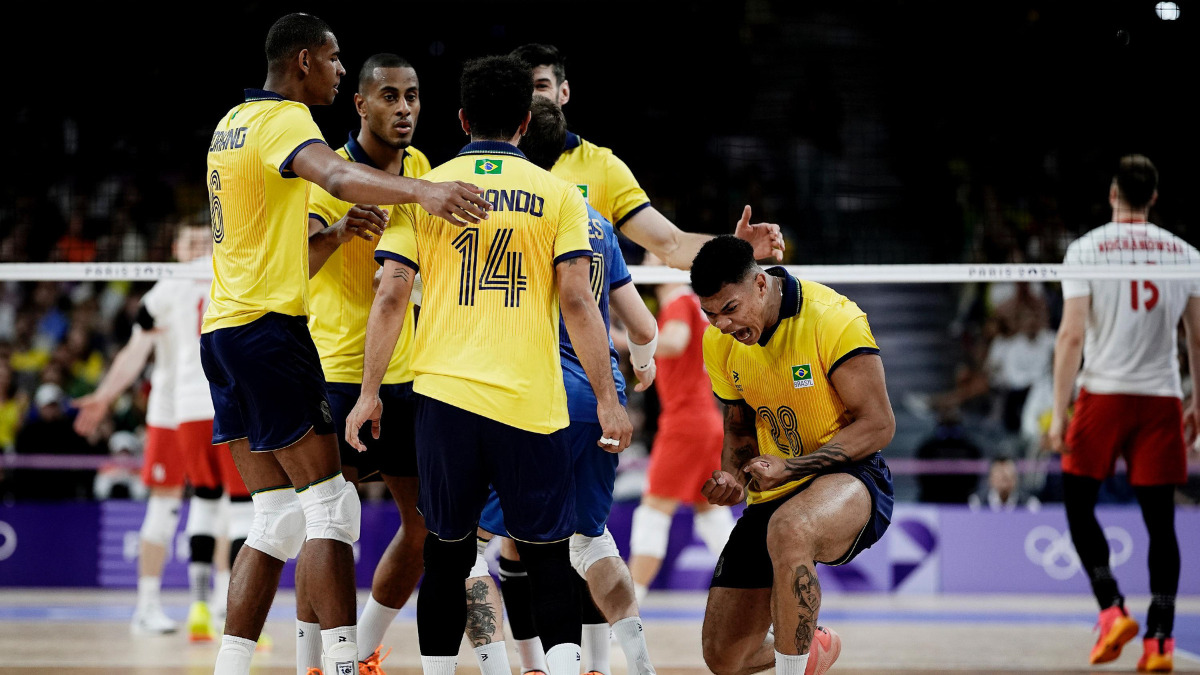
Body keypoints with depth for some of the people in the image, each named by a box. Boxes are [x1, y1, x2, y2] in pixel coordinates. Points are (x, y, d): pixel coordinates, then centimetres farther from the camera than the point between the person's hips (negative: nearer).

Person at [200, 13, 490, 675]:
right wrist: (421, 191, -50)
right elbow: (335, 175, -33)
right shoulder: (283, 119, -10)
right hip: (269, 328, -9)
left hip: (223, 331, 9)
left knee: (278, 518, 9)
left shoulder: (232, 122, 18)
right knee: (330, 504, -9)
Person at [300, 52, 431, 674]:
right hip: (338, 372, -7)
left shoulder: (417, 167, 8)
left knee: (426, 523, 8)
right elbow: (296, 266, -27)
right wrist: (337, 231, -45)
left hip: (404, 375, 7)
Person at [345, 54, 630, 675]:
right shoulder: (558, 195, 3)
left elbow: (390, 296, 1)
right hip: (532, 403, -1)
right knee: (549, 557, 3)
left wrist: (369, 392, 6)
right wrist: (607, 400, 0)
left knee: (446, 554, 12)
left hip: (444, 394, 1)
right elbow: (577, 302, -3)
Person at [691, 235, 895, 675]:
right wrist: (734, 478, -6)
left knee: (788, 531, -44)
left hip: (848, 477, -6)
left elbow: (878, 424, -18)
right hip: (772, 498, 7)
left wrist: (789, 467, -25)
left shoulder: (832, 318, -18)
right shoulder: (720, 343, 0)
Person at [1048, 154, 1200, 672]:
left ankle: (1113, 609, -6)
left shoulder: (1086, 250, -3)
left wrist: (1059, 411, -5)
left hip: (1103, 394, -2)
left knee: (1079, 504, 11)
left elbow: (1071, 335, -8)